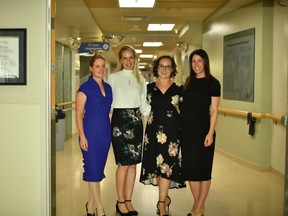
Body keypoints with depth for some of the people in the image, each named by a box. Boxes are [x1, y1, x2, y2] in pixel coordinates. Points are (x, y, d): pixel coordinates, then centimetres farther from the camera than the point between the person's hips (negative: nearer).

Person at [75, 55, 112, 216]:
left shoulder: (108, 87, 10)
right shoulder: (85, 88, -7)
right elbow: (79, 114, -9)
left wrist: (110, 131, 13)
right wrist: (82, 136, -15)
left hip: (105, 132, 6)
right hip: (91, 132, -6)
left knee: (99, 169, 11)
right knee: (93, 169, -1)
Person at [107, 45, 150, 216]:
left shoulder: (140, 79, 13)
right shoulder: (113, 77, 3)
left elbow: (143, 104, 12)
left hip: (136, 121, 4)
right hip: (120, 120, -4)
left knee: (133, 163, 5)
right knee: (124, 163, -6)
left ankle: (128, 201, 16)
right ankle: (120, 202, 8)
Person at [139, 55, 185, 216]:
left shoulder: (179, 90, 5)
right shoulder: (149, 88, 7)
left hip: (172, 132, -1)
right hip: (154, 130, 2)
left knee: (167, 165, -6)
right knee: (156, 165, 7)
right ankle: (165, 198, 26)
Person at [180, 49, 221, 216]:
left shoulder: (212, 83, -4)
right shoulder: (189, 81, 11)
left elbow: (214, 110, -8)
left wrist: (211, 132, -16)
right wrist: (180, 127, 8)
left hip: (202, 129, -5)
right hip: (187, 130, 6)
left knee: (202, 167, 3)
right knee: (189, 166, 9)